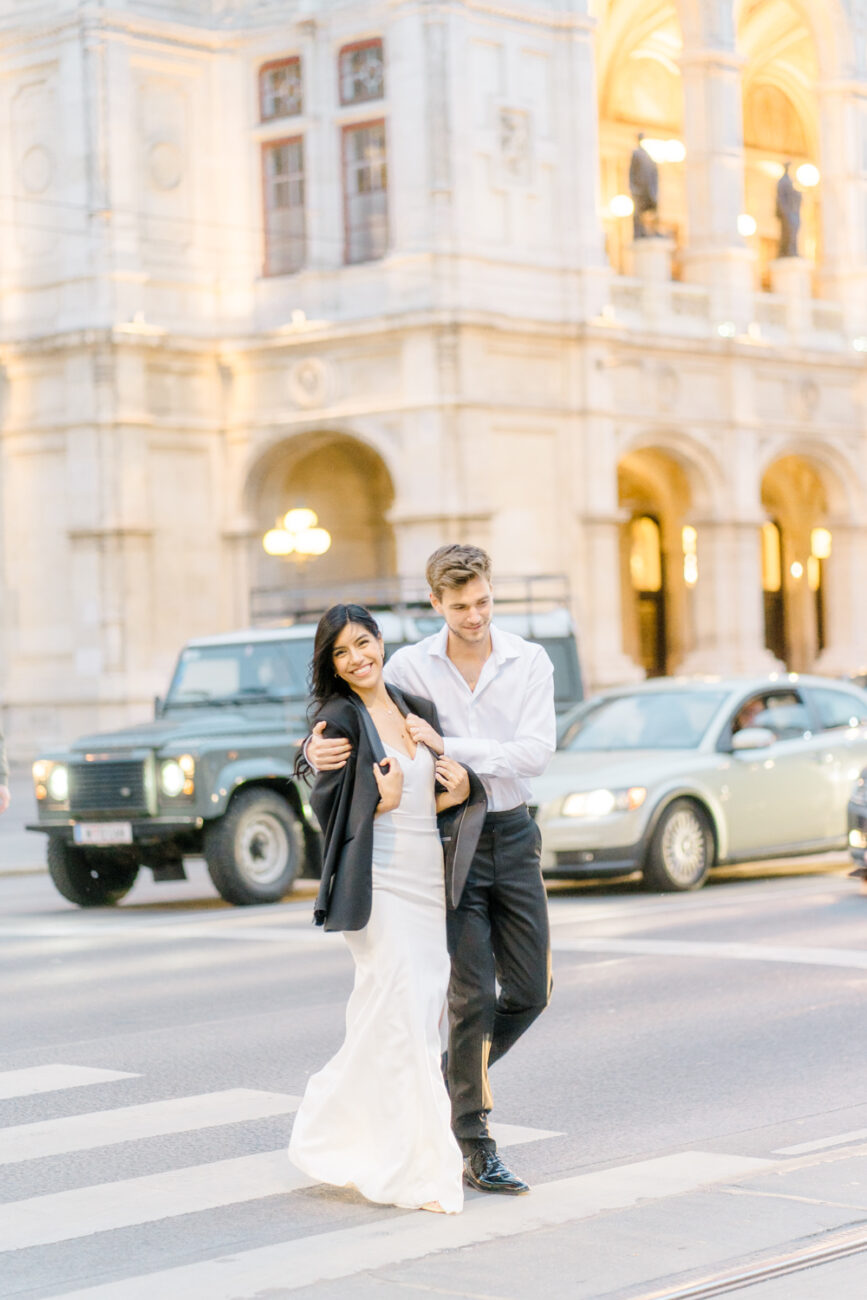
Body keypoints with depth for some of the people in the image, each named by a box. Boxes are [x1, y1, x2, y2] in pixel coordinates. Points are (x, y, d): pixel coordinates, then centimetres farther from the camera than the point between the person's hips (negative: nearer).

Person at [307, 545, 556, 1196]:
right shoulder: (409, 666, -5)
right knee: (473, 993, -7)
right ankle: (476, 1149, 1)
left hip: (513, 832, 3)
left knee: (530, 991, 6)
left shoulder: (529, 661, -4)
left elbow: (536, 752, -15)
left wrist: (448, 746, -23)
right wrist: (319, 746, -23)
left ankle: (453, 1079, 30)